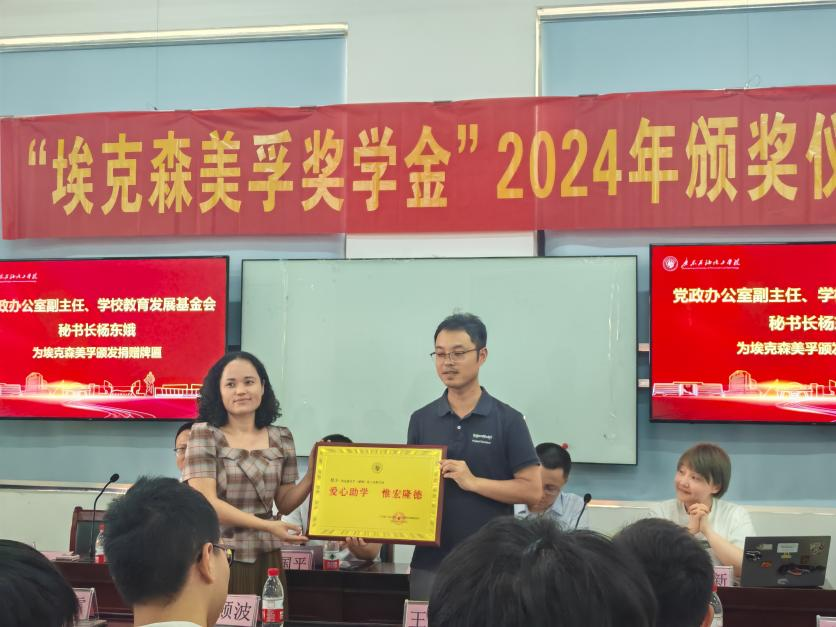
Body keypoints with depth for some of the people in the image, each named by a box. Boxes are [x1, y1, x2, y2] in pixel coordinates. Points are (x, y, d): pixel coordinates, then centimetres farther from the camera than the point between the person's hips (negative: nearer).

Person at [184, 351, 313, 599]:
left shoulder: (281, 438, 8)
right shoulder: (204, 434, -4)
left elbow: (284, 504, 11)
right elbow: (206, 502, -12)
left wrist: (312, 474, -5)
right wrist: (266, 526, -19)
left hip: (265, 559, 3)